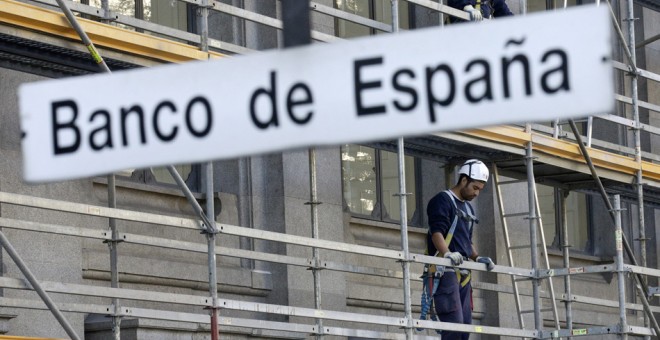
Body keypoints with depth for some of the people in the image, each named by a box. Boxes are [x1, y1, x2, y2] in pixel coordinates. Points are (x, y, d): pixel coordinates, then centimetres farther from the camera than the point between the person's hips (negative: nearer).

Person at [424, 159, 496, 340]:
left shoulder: (468, 208, 23)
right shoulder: (443, 200, -5)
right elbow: (437, 232, -18)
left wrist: (477, 258, 10)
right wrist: (447, 253, -35)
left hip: (463, 273, 9)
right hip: (445, 271, -9)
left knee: (465, 324, 5)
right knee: (454, 323, -18)